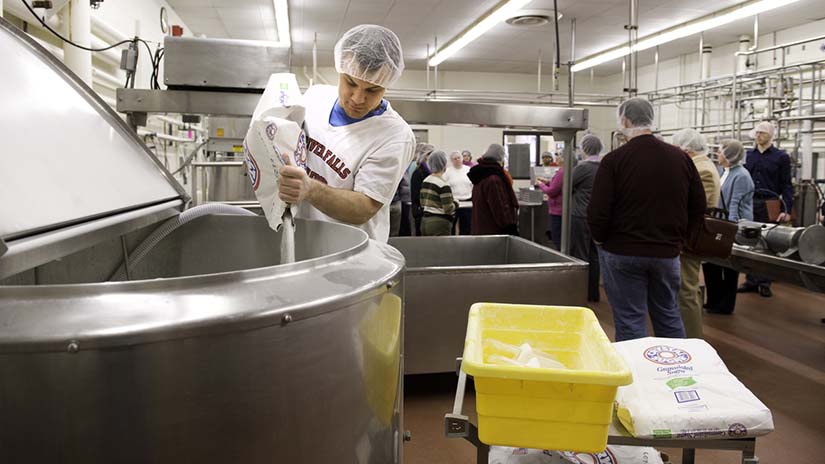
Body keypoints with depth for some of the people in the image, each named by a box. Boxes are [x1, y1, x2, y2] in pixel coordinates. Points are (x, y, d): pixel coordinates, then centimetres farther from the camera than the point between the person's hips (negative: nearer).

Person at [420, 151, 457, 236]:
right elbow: (448, 209, -17)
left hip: (425, 221, 8)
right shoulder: (443, 185, -16)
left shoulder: (425, 181, 8)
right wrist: (455, 203, 1)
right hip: (440, 222, -8)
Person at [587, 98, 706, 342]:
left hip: (622, 253, -4)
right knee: (669, 317, 18)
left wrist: (600, 240, 3)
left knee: (630, 322, 4)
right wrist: (678, 238, 15)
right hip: (668, 253, 4)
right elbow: (698, 208, 6)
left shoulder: (614, 160, -13)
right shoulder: (681, 158, 2)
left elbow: (597, 212, -15)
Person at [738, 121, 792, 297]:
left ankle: (764, 282, 9)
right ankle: (751, 280, 13)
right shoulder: (748, 155, 12)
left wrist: (787, 210, -10)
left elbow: (786, 185, -1)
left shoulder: (781, 157, 2)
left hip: (769, 206, -3)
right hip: (748, 204, 3)